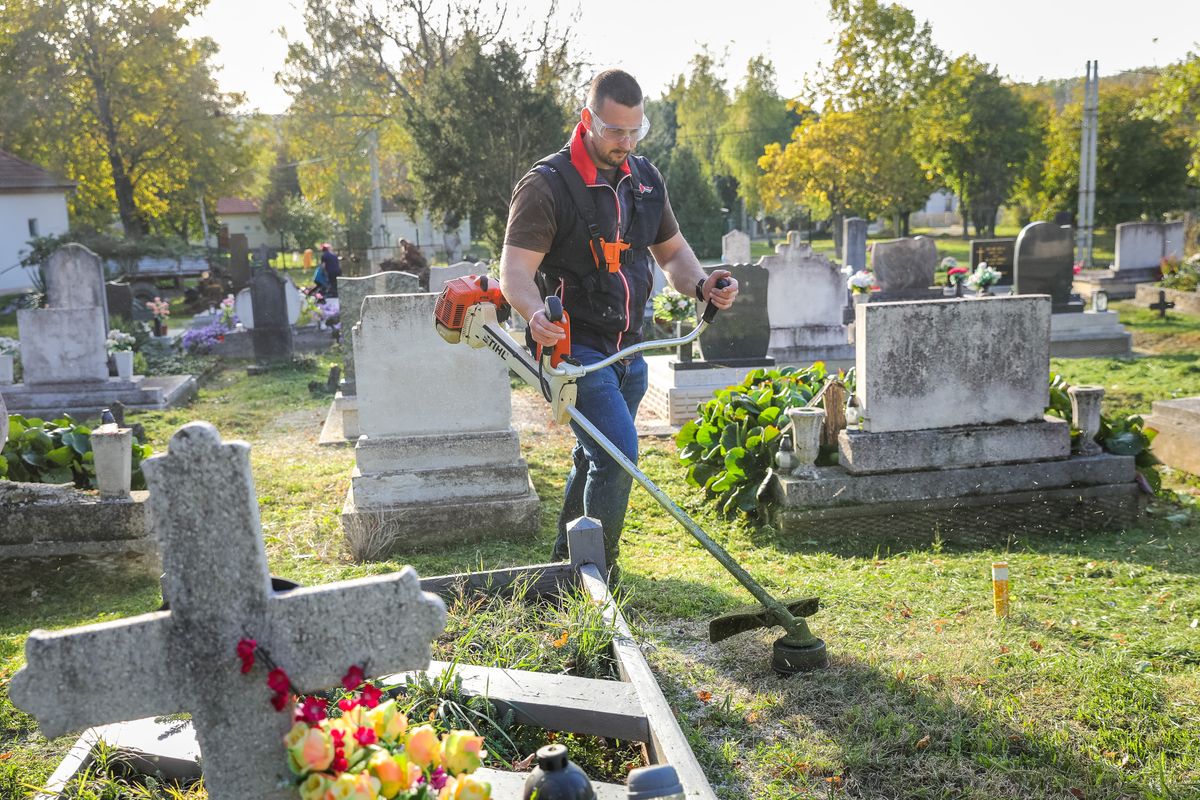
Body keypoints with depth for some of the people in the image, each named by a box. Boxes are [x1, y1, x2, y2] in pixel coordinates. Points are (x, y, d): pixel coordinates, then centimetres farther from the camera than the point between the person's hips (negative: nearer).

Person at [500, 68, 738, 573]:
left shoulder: (645, 180, 8)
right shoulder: (547, 185, -14)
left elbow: (672, 252, 16)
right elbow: (516, 269, -19)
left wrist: (701, 286, -6)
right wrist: (535, 312, -41)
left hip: (627, 350, 8)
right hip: (575, 347, -7)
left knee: (595, 458, 18)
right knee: (618, 453, -19)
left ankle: (566, 561, 35)